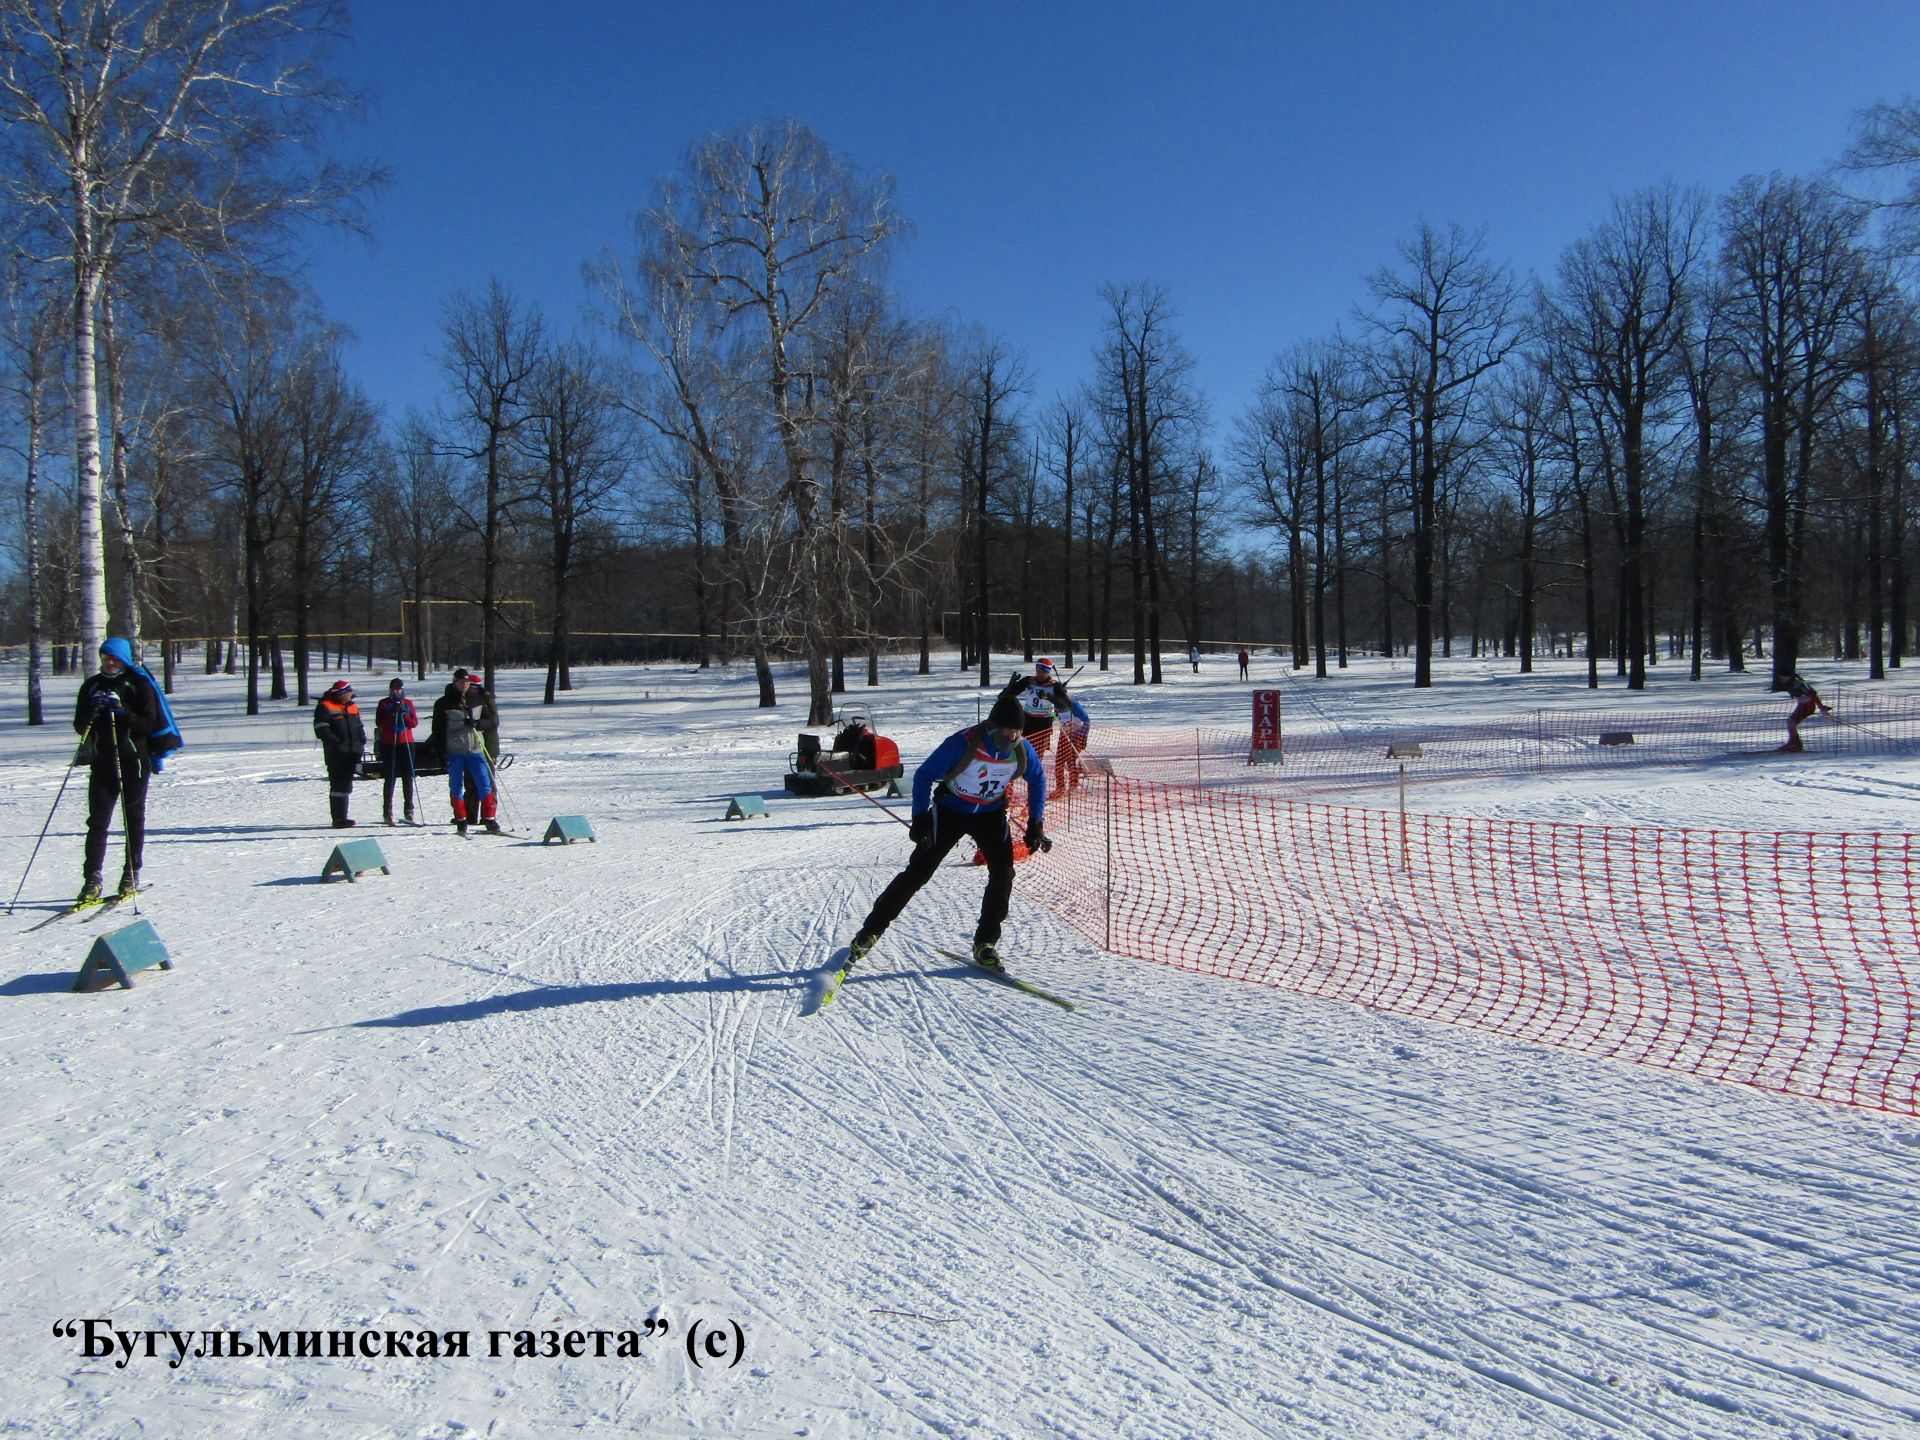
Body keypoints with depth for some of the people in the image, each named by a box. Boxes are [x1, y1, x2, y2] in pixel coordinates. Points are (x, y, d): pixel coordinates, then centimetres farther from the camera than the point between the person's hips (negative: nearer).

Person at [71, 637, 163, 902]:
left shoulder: (139, 685, -1)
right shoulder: (92, 686, 10)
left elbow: (149, 724, -9)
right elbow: (79, 727, 8)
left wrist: (122, 713, -23)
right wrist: (91, 713, -12)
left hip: (134, 761, -3)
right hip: (102, 762, 3)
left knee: (133, 818, 5)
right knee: (97, 820, -3)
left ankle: (132, 873, 14)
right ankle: (92, 878, -3)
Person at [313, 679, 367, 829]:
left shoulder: (352, 707, 18)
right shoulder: (325, 707, -4)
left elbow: (360, 728, 23)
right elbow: (321, 730, -11)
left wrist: (361, 744, 8)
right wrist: (337, 742, -18)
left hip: (351, 753, 7)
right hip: (336, 754, -7)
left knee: (346, 785, 11)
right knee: (338, 785, -9)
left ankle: (342, 817, 18)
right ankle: (338, 819, -8)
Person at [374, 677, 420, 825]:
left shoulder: (408, 703, 10)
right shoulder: (384, 704, 6)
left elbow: (415, 722, 3)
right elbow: (379, 722, -4)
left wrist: (403, 714, -13)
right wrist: (392, 713, -16)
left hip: (406, 743, 1)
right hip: (389, 744, -1)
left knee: (408, 777, 1)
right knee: (390, 778, -1)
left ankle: (409, 810, 5)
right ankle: (388, 812, 2)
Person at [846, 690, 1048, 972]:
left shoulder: (1023, 750, -17)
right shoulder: (963, 744, -30)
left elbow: (1037, 780, 4)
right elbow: (924, 775, -19)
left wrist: (1035, 824, -2)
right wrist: (920, 818, -25)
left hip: (991, 814, 3)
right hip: (950, 810, -3)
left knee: (1003, 872, -14)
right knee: (918, 871, -5)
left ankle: (985, 944, 0)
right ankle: (871, 930, 8)